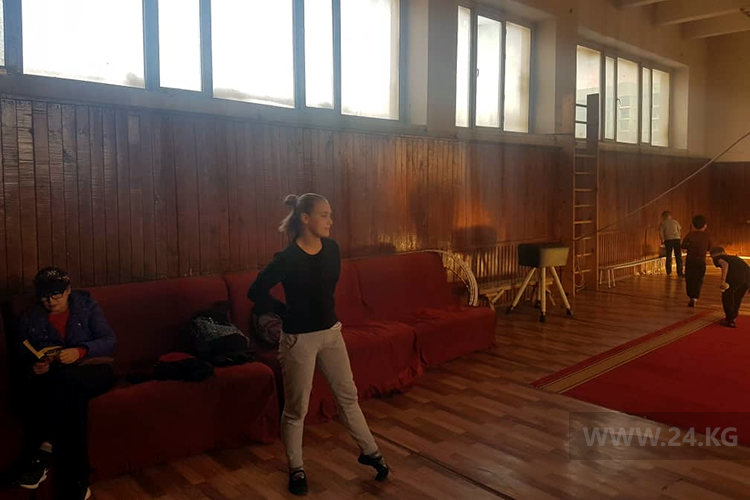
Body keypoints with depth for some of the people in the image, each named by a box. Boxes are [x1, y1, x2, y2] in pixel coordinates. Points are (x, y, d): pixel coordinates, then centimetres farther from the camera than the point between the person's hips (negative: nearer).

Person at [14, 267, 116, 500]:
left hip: (92, 371, -2)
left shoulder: (87, 306, 8)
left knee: (64, 378, -37)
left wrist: (80, 351, -21)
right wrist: (34, 367, -13)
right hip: (53, 380, 2)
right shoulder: (30, 319, 14)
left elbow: (109, 341, -2)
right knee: (73, 396, -36)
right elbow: (22, 358, 12)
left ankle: (44, 447, -29)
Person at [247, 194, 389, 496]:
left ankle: (369, 452, 34)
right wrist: (286, 312, -8)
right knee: (296, 408, 9)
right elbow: (256, 292, -13)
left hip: (331, 332, 6)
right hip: (299, 339, -6)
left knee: (347, 395, 17)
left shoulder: (332, 249, -1)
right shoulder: (288, 258, -20)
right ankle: (296, 469, 28)